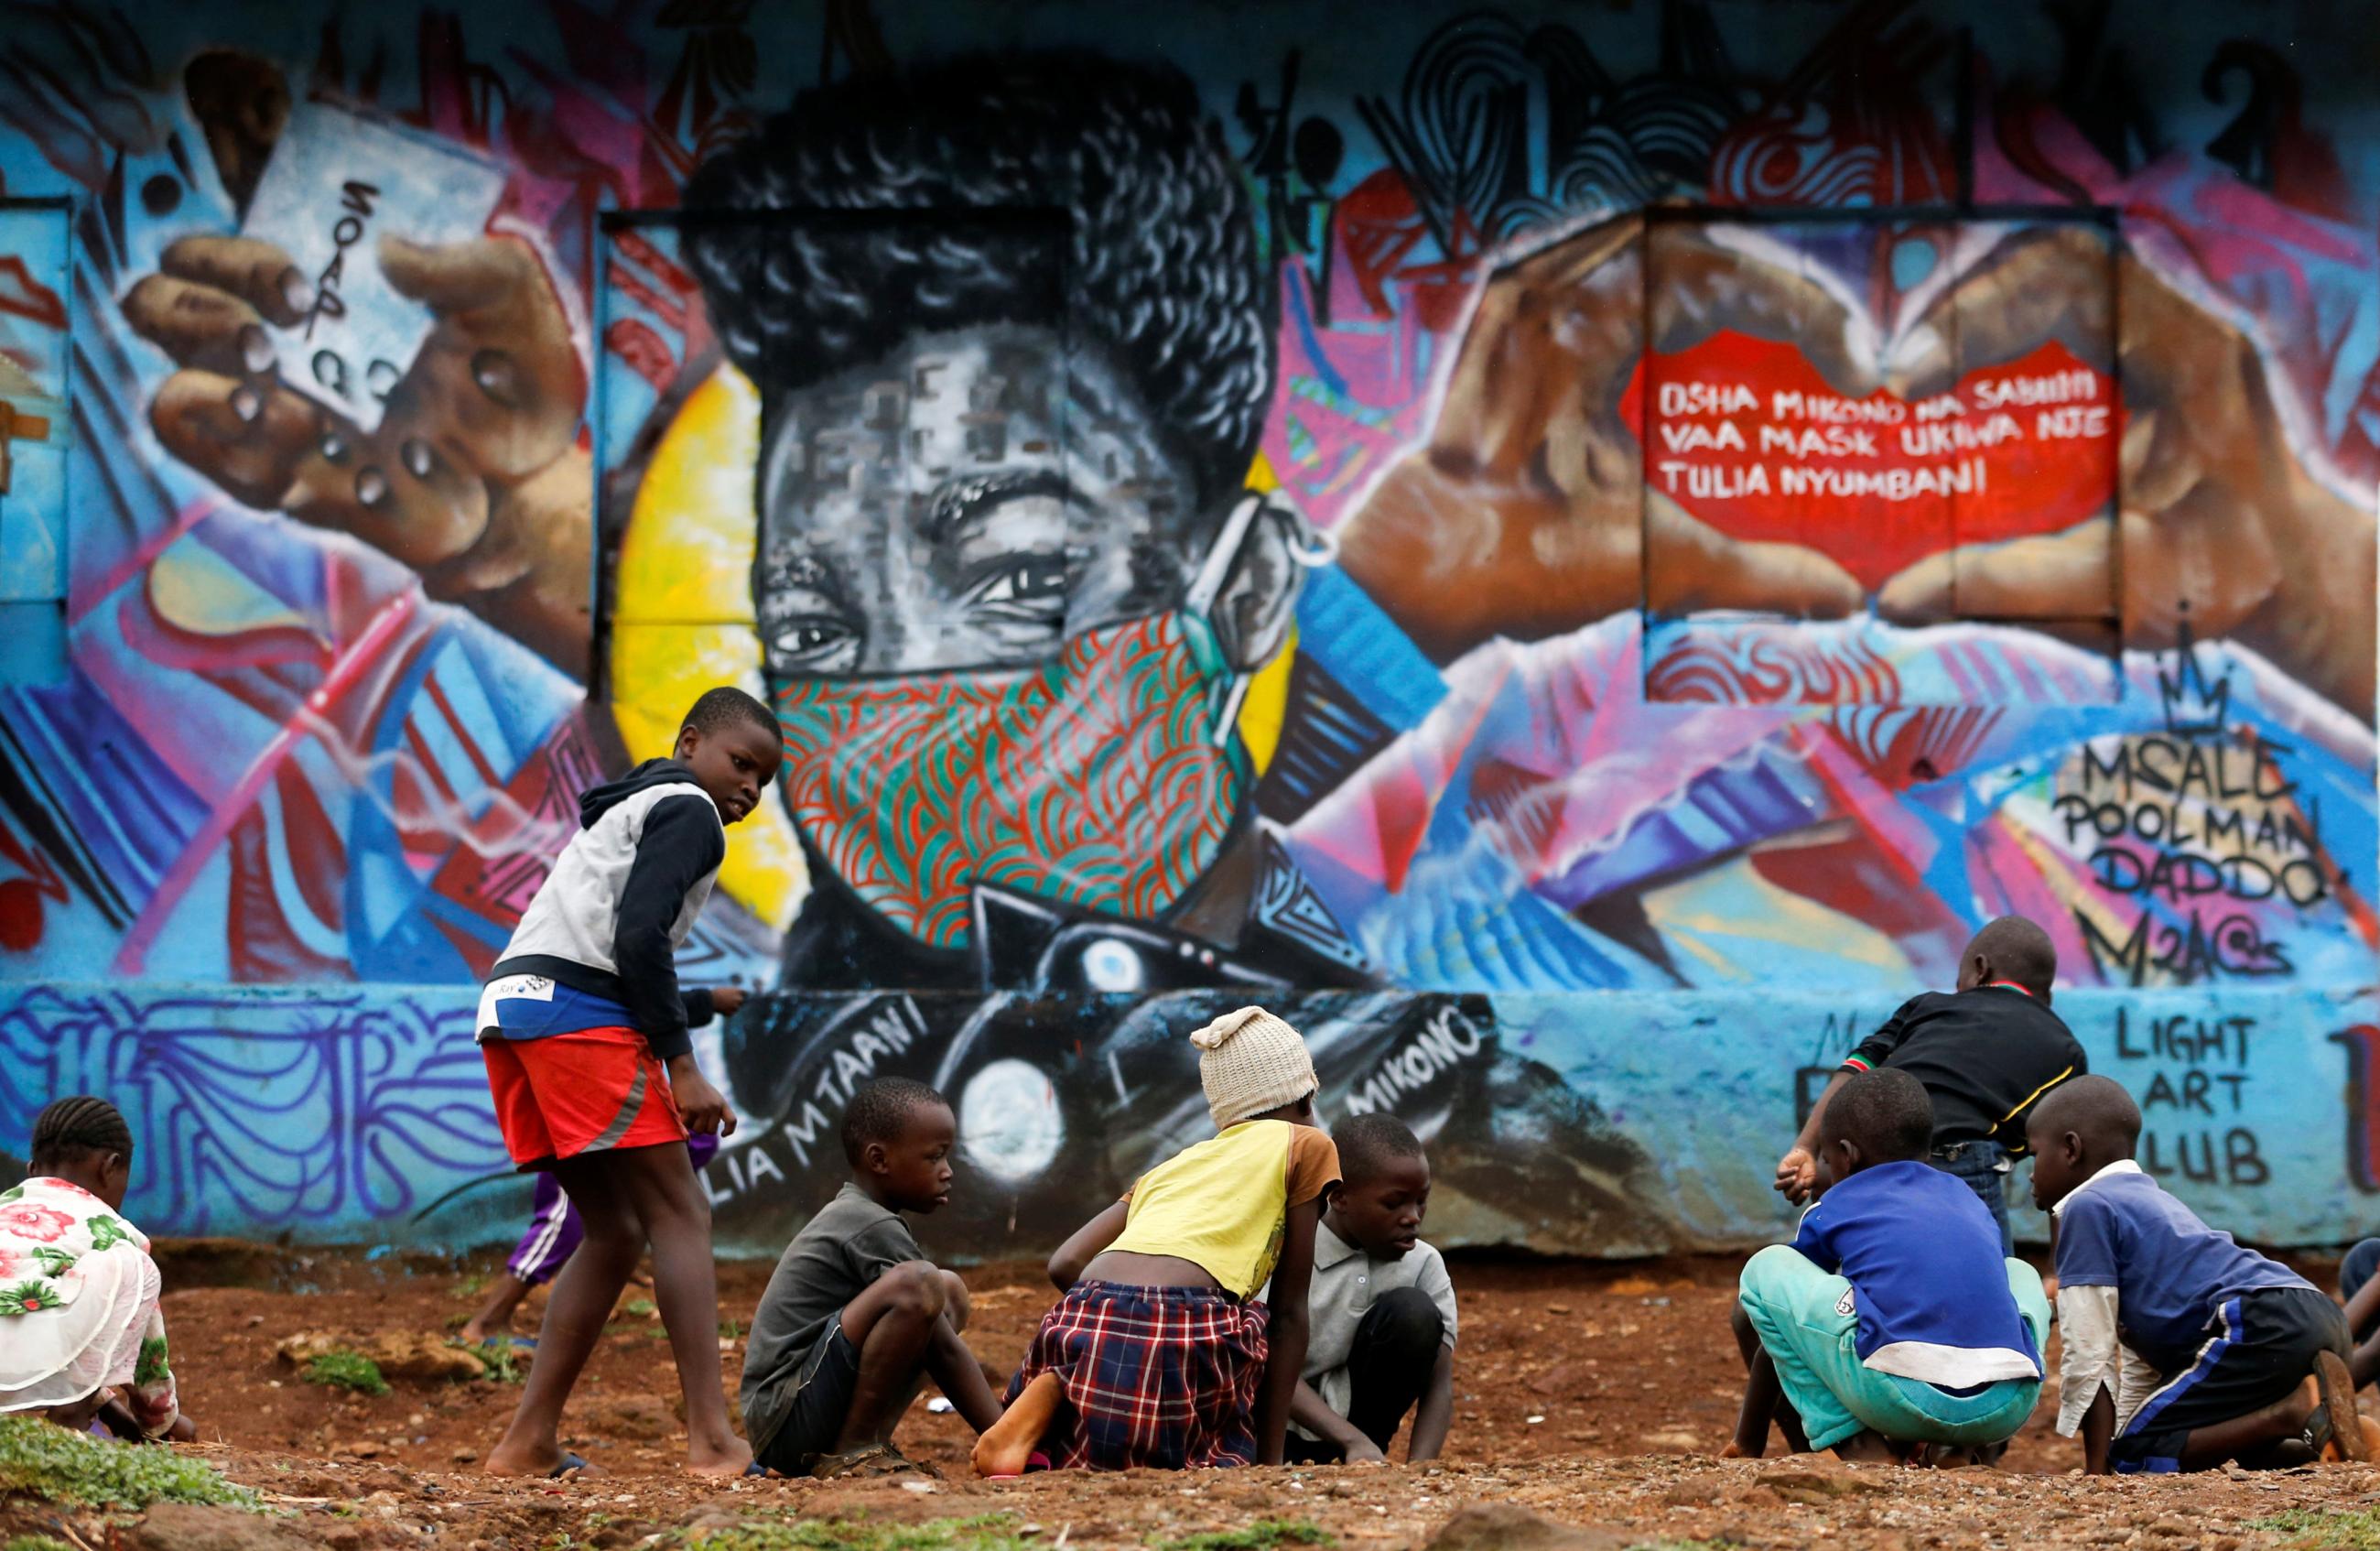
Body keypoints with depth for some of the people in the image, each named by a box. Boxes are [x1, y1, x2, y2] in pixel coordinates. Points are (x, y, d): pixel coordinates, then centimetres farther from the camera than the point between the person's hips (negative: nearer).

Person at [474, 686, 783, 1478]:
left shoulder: (624, 813, 31)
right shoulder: (688, 812, 1)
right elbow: (639, 935, -13)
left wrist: (695, 1004, 39)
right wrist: (682, 1064, -14)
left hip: (511, 1003, 9)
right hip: (578, 1008, -9)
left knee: (615, 1231, 13)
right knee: (679, 1213, -10)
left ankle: (527, 1443, 7)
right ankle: (712, 1437, -22)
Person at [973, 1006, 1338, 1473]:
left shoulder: (1169, 1167, 34)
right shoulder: (1306, 1146, 20)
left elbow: (1065, 1265, 19)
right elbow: (1289, 1311, 16)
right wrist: (1270, 1458, 17)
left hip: (1079, 1326, 5)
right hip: (1180, 1337, -5)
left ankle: (1047, 1400, 0)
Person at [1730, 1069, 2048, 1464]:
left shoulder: (1834, 1208, 21)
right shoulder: (1969, 1199, 31)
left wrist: (1748, 1443, 41)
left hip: (1901, 1396, -4)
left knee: (1766, 1268, 16)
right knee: (2020, 1273, 39)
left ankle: (1852, 1444, 6)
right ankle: (1981, 1446, 17)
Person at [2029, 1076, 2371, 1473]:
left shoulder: (2087, 1208, 3)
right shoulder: (2150, 1198, 33)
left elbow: (2088, 1355, -1)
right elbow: (2140, 1359, 34)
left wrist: (2098, 1467, 2)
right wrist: (2123, 1437, 34)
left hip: (2261, 1327, -10)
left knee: (2138, 1456, -8)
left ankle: (2293, 1413, -23)